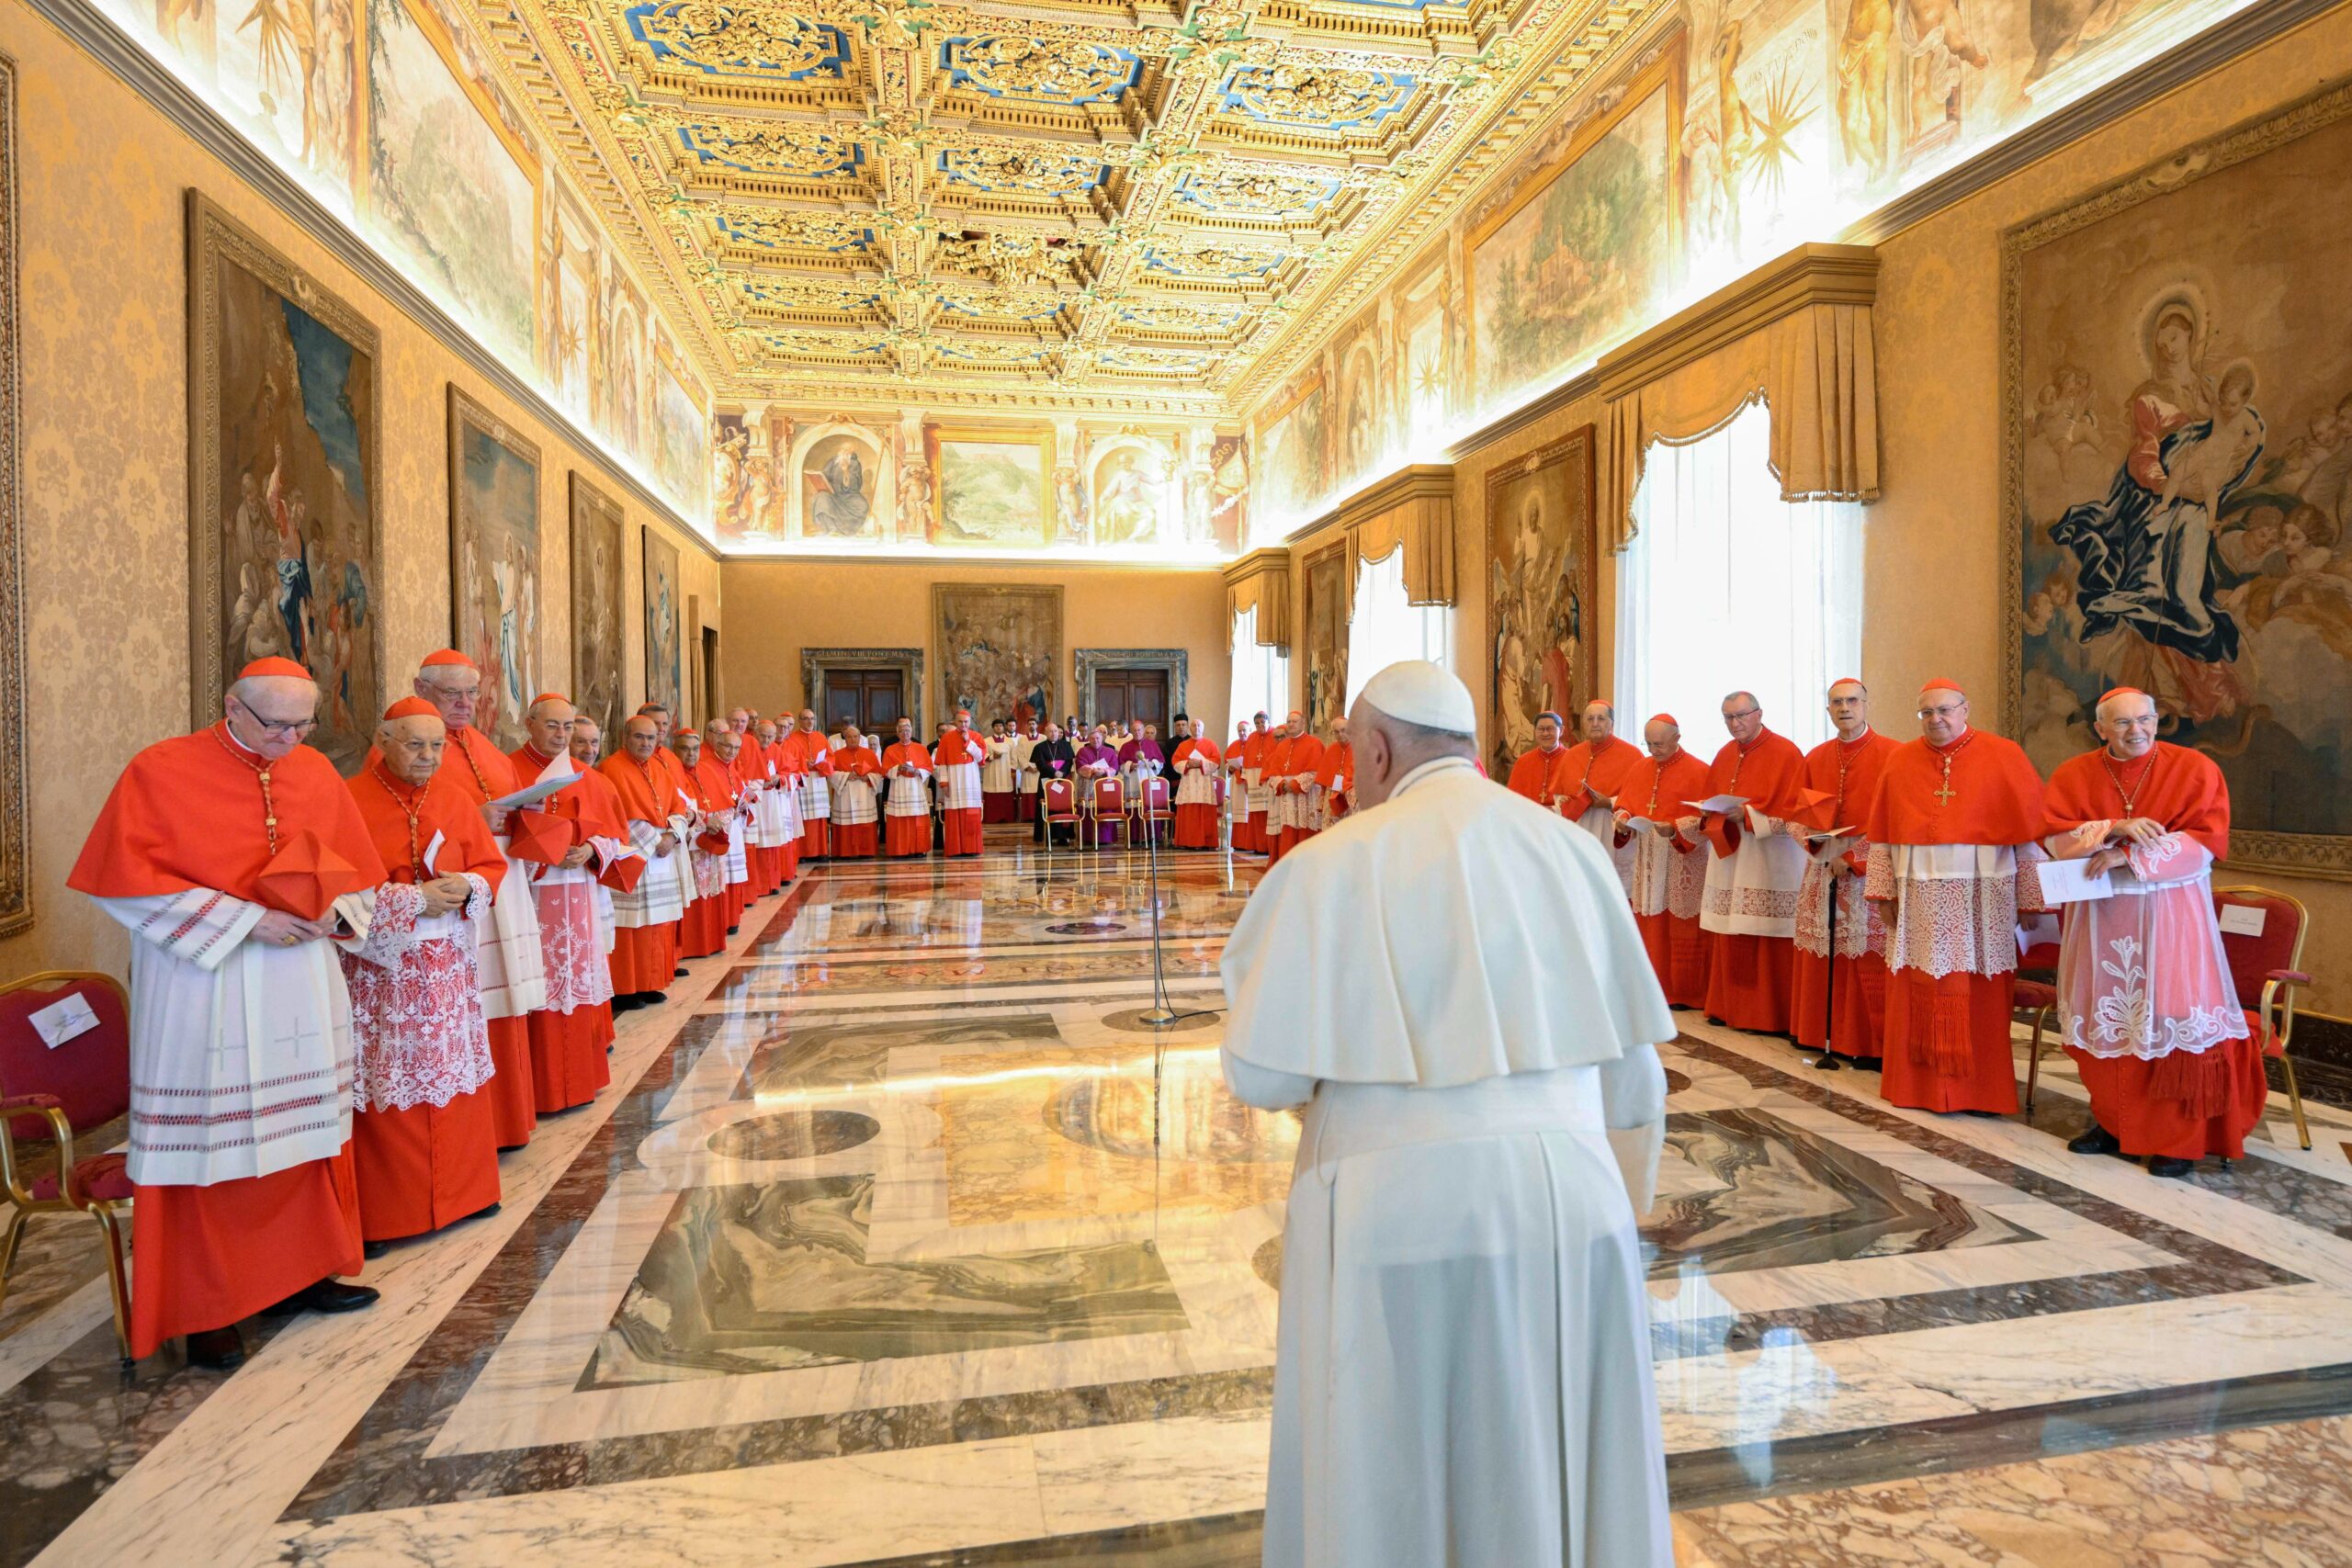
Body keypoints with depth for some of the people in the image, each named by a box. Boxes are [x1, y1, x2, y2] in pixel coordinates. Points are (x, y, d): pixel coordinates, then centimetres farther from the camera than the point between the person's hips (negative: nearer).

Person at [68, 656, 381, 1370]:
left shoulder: (316, 774, 5)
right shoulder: (161, 771, -7)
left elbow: (354, 870, 11)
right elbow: (127, 880, -12)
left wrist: (324, 911, -9)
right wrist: (245, 919, -18)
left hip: (301, 985, 4)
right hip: (204, 987, -4)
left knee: (305, 1128, 11)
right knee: (209, 1139, 2)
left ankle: (301, 1271, 26)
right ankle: (206, 1310, 15)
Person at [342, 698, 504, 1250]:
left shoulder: (453, 797, 6)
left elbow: (492, 864, 8)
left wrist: (467, 887, -12)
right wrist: (415, 900, -17)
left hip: (448, 963, 4)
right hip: (379, 966, -4)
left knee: (454, 1077, 11)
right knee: (387, 1086, 0)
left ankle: (459, 1191, 25)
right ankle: (382, 1214, 13)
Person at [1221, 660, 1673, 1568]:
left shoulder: (1332, 865, -9)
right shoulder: (1571, 849, 4)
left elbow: (1261, 1077, -8)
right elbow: (1634, 1078, 9)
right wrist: (1618, 1213, 22)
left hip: (1396, 1208, -4)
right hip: (1571, 1196, 4)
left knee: (1390, 1489, 15)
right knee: (1563, 1474, 22)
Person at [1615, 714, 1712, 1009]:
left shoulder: (1698, 772, -6)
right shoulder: (1638, 769, 11)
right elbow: (1623, 804, 15)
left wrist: (1674, 829, -25)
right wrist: (1623, 819, -7)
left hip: (1682, 862, -5)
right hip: (1645, 860, 5)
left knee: (1681, 930, 0)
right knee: (1648, 926, 8)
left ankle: (1683, 993, 9)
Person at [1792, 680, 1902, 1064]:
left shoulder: (1892, 753, -4)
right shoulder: (1815, 758, 12)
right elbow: (1796, 815, 14)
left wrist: (1853, 857, -13)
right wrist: (1810, 834, -8)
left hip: (1868, 870, -5)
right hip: (1822, 867, 5)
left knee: (1869, 960, -4)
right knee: (1819, 957, 7)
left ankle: (1871, 1043, 5)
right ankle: (1821, 1033, 18)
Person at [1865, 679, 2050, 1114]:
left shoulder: (2002, 756, 0)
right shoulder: (1900, 761, 7)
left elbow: (2030, 831, -1)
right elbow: (1882, 833, 7)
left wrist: (2030, 898, -4)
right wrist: (1884, 892, 3)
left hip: (1981, 897, -2)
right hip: (1918, 898, 2)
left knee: (1978, 998, 2)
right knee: (1916, 995, 6)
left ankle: (1980, 1088, 14)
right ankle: (1918, 1084, 18)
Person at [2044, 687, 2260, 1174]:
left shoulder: (2195, 768, -2)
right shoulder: (2073, 775, 3)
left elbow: (2208, 840, -10)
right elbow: (2054, 837, -5)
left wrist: (2129, 855, -18)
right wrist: (2114, 828, -20)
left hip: (2170, 913, -2)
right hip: (2100, 915, 2)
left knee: (2173, 1019, -3)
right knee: (2105, 1018, 7)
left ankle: (2180, 1138, 9)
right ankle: (2110, 1120, 20)